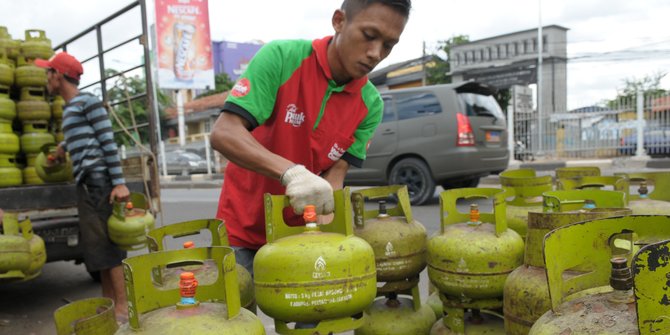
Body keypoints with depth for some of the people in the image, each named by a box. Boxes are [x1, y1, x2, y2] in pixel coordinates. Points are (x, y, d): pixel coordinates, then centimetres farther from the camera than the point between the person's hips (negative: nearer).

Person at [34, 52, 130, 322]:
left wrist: (119, 182, -19)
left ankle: (123, 306, -3)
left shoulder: (88, 101, -5)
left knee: (106, 244, -8)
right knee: (96, 245, 8)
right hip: (84, 182, 8)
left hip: (99, 180, -8)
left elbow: (108, 142, -13)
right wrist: (65, 145, 59)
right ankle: (108, 303, 15)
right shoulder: (69, 108, 20)